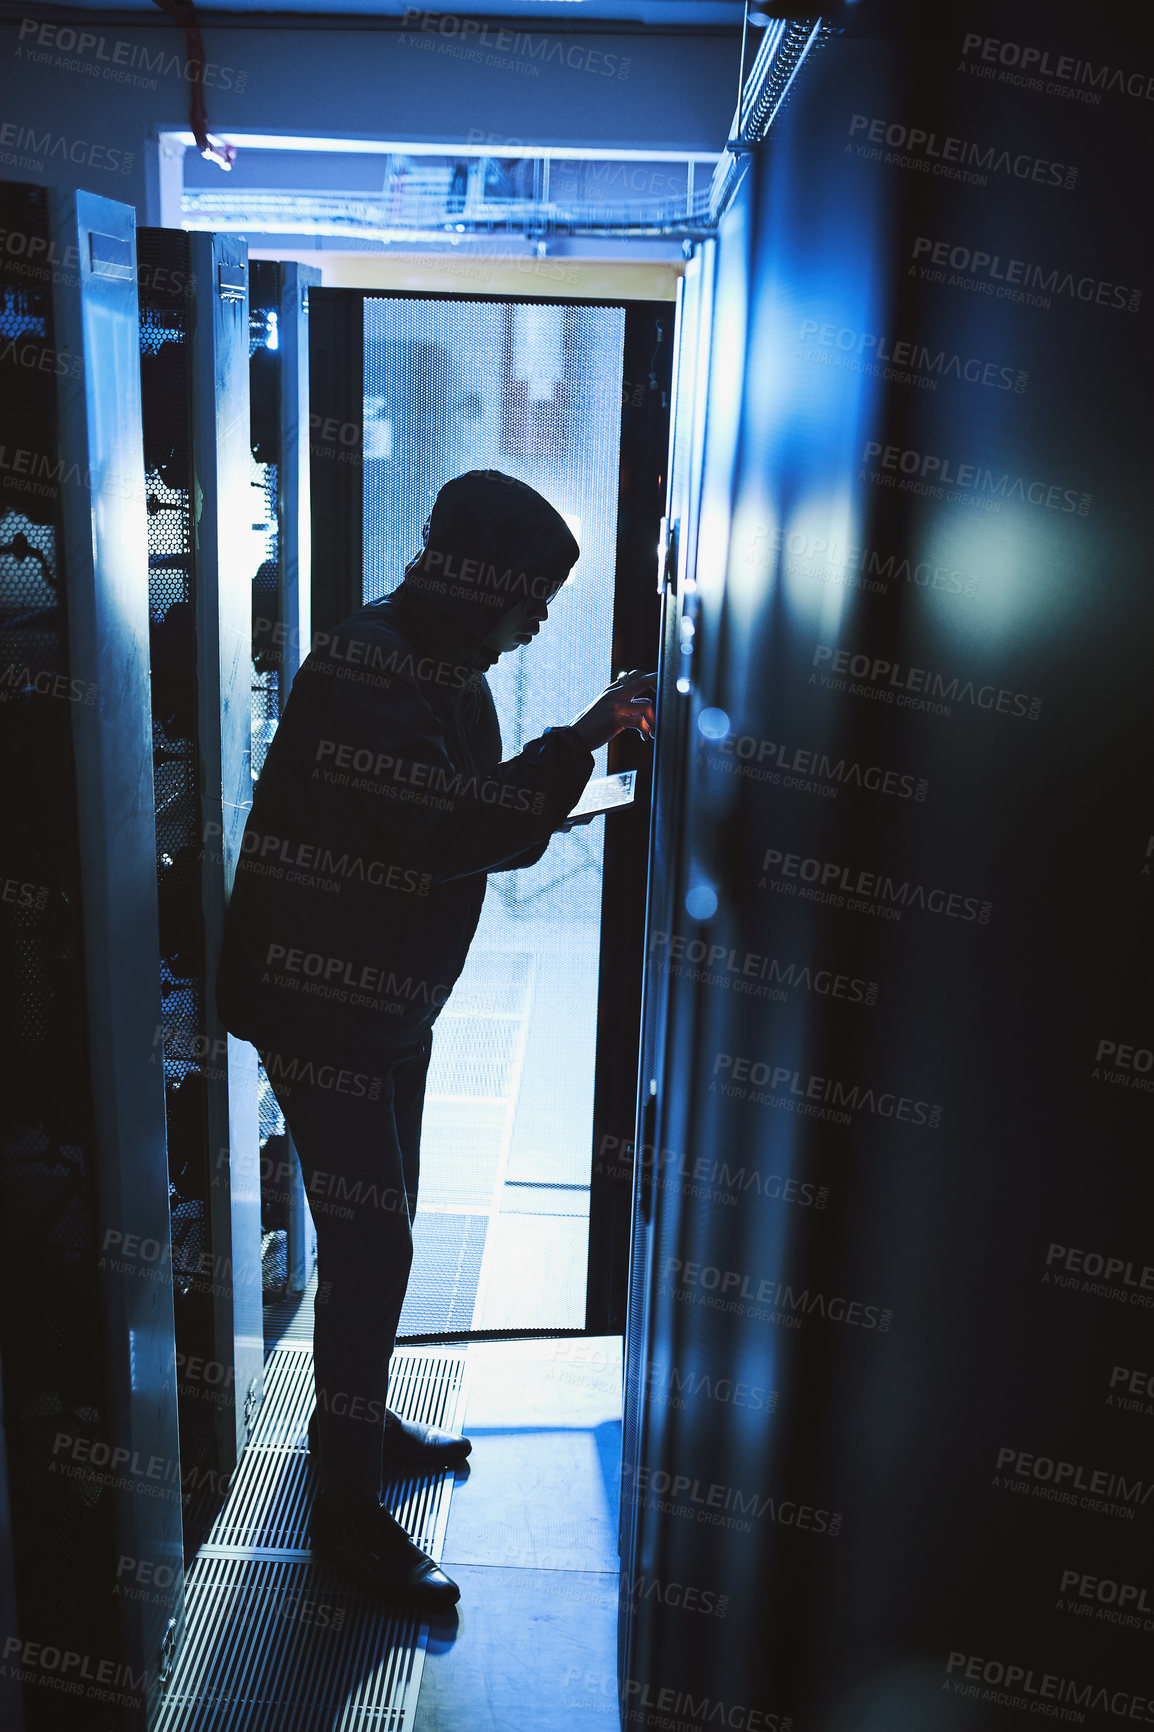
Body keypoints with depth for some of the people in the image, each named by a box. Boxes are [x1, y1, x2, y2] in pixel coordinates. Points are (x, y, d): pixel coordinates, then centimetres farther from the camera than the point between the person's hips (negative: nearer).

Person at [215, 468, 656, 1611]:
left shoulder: (444, 668, 9)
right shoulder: (364, 667, -22)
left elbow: (482, 831, 14)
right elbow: (444, 833, -31)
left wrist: (579, 769, 1)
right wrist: (576, 745, -23)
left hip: (390, 996, 10)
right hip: (321, 999, -9)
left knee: (379, 1227, 20)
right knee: (369, 1243, -3)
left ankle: (353, 1417, 41)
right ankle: (348, 1507, 14)